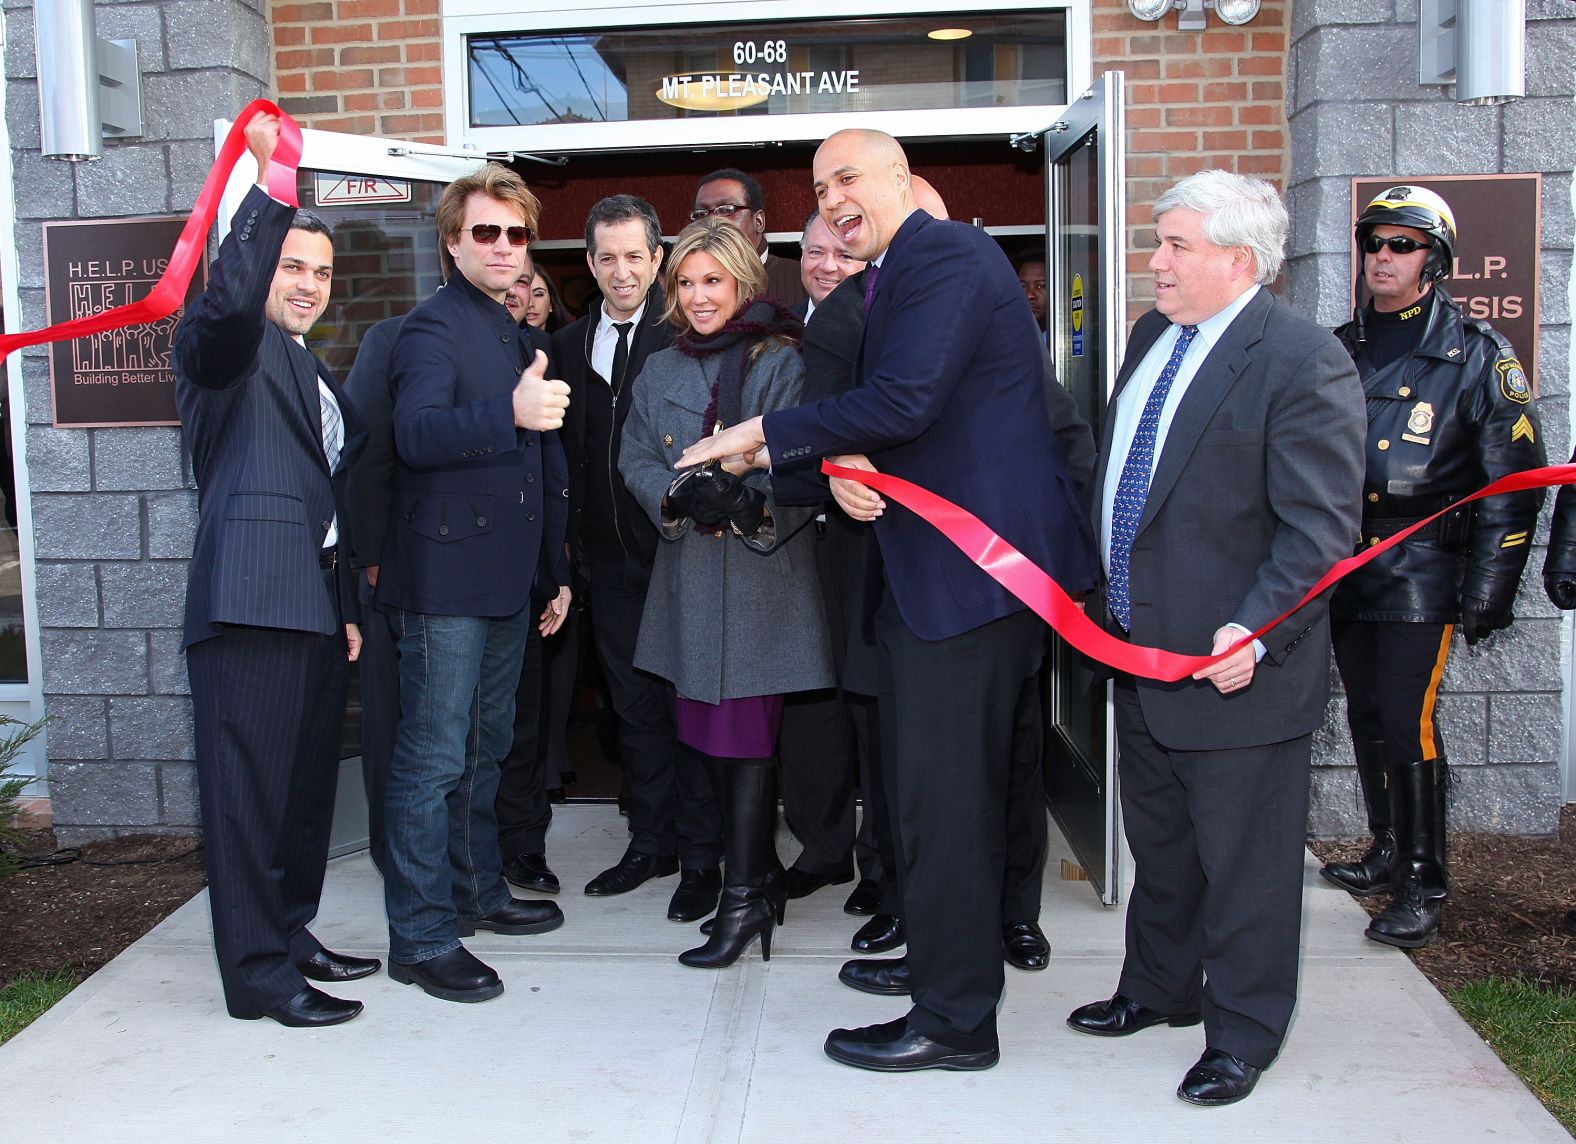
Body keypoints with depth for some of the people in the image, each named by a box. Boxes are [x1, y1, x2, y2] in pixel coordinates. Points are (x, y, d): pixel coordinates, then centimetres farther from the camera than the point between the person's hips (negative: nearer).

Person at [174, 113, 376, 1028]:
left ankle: (292, 934, 27)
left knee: (307, 782, 14)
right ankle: (259, 973, 4)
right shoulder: (227, 345, -1)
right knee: (249, 788, -3)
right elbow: (230, 298, -26)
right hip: (250, 603, -8)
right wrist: (272, 181, -31)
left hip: (318, 605, 9)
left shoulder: (317, 374, 24)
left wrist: (350, 606, 22)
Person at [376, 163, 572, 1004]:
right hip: (446, 578, -9)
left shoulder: (517, 337, 18)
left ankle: (477, 893, 32)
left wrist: (554, 571, 24)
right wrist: (511, 413, -41)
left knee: (485, 747, 18)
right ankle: (420, 937, 2)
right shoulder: (432, 327, -8)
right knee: (434, 759, -5)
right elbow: (416, 433, -26)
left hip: (508, 579, 9)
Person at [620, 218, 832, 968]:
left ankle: (743, 897, -1)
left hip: (762, 568, -5)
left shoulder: (781, 362, -1)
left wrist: (749, 497, -26)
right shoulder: (660, 370, 16)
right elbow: (636, 459, 10)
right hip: (689, 569, 5)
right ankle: (761, 872, 23)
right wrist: (678, 496, -11)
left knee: (745, 731, -7)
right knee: (710, 730, 8)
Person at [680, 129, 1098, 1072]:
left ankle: (956, 1019, 7)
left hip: (969, 563, -11)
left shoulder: (944, 257, -12)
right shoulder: (887, 281, 21)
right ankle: (957, 955, 35)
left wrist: (764, 435, -15)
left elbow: (904, 401, -24)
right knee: (965, 788, 20)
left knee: (941, 797, -4)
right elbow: (878, 418, 18)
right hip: (963, 565, 11)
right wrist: (845, 470, -6)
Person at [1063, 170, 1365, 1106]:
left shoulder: (1303, 360, -16)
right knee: (1159, 844, 23)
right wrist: (1100, 586, 17)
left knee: (1242, 862, 7)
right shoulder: (1153, 336, 10)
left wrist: (1254, 632, -28)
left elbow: (1321, 529, -20)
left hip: (1236, 667, -8)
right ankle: (1160, 988, 42)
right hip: (1142, 652, 8)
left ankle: (1243, 1036, 25)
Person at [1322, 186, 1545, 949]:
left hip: (1421, 569, -5)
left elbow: (1513, 479, -4)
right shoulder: (1341, 351, 11)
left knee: (1407, 720, -9)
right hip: (1344, 566, 5)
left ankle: (1423, 885, 2)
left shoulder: (1476, 355, -3)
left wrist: (1489, 589, -10)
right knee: (1367, 716, 12)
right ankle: (1388, 854, 28)